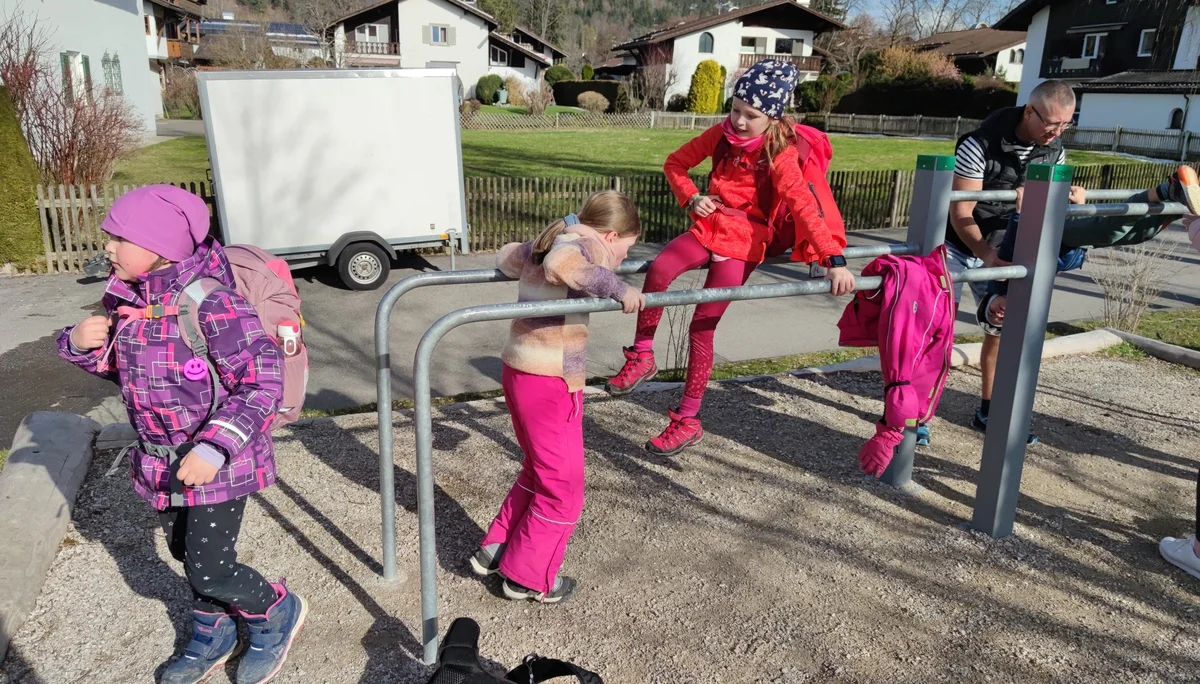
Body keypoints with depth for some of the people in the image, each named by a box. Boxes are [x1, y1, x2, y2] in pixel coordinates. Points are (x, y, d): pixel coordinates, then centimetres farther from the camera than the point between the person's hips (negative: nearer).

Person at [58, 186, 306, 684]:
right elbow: (114, 365, 15)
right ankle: (213, 637, 46)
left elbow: (263, 384, -25)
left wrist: (215, 448, -30)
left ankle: (278, 612, 27)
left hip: (218, 463, -8)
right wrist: (80, 343, -7)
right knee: (187, 554, 22)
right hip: (164, 464, 8)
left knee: (209, 570, -2)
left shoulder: (211, 304, -25)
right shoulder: (128, 300, -1)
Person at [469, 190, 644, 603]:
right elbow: (560, 264, -35)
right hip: (550, 384, -10)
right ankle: (528, 578, 20)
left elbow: (507, 256, 34)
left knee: (539, 471, 26)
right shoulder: (586, 244, -12)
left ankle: (495, 550, 35)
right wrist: (616, 287, -31)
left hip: (520, 372, 10)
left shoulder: (551, 240, 15)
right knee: (562, 488, 7)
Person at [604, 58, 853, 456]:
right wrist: (691, 198, -9)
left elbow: (805, 208, -24)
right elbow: (676, 163, 9)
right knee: (658, 269, -29)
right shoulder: (723, 135, -2)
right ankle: (642, 357, -11)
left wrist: (834, 259, -32)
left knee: (702, 327, -6)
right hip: (710, 226, 4)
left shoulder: (779, 155, -15)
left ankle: (688, 421, 7)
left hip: (744, 241, -4)